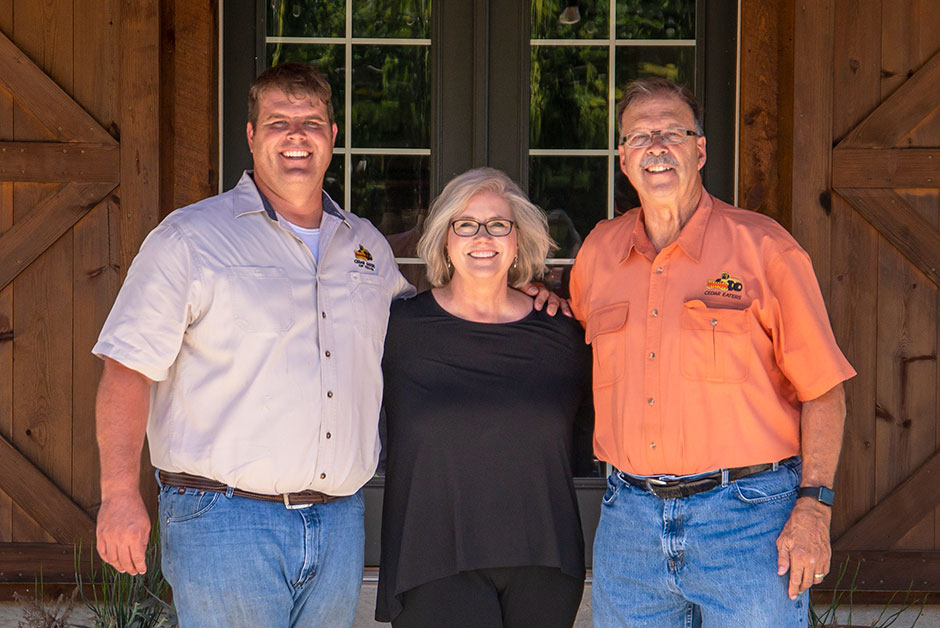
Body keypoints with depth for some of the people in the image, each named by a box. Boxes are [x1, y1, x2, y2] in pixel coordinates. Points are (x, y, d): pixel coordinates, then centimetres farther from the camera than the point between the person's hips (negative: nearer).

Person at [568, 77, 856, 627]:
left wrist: (813, 507, -11)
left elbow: (822, 389, -4)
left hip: (746, 518, -4)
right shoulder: (598, 252, 9)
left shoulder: (763, 247, -3)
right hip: (631, 516, 4)